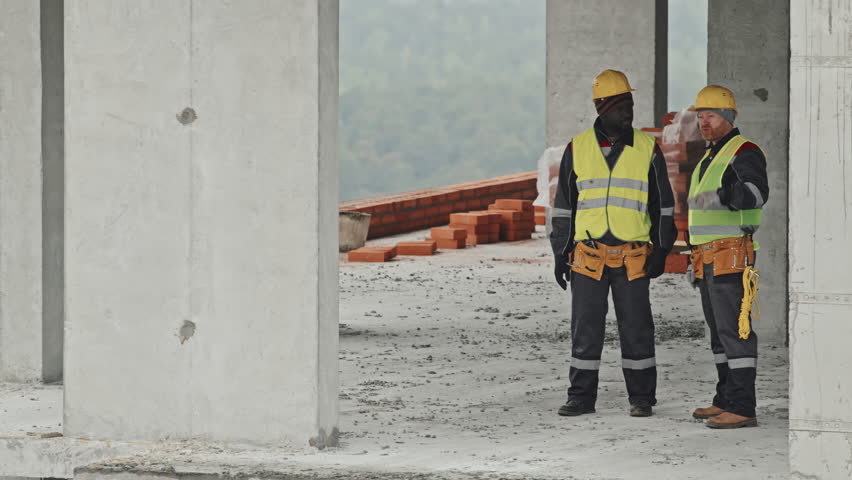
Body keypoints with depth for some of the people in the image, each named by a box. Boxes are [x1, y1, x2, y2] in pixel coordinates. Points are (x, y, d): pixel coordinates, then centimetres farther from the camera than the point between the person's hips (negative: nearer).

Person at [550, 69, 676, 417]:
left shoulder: (647, 149, 3)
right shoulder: (577, 149, 5)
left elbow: (663, 205, 7)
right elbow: (564, 206, 10)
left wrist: (661, 251, 1)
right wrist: (560, 253, 6)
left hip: (633, 256, -1)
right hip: (588, 255, 1)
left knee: (636, 328, 1)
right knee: (585, 328, 2)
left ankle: (641, 398, 9)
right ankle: (582, 397, 10)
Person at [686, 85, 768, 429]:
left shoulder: (744, 153, -10)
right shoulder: (710, 158, 21)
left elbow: (757, 191, -29)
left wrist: (733, 195, -50)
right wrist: (697, 259, 26)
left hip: (732, 255, -10)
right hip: (708, 259, 10)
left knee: (733, 329, -13)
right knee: (719, 331, 14)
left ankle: (742, 408, -17)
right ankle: (726, 400, 21)